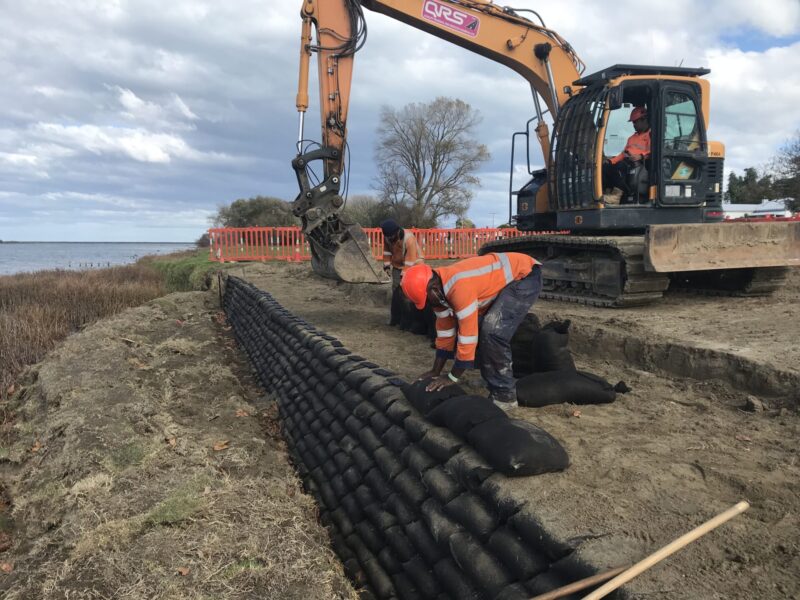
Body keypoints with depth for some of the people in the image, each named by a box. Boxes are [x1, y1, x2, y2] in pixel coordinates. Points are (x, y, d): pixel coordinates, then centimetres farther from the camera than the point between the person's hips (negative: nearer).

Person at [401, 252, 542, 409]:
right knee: (478, 328, 3)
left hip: (525, 276, -9)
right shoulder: (438, 288, -5)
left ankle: (504, 395, -6)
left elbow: (468, 335, -29)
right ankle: (493, 380, 18)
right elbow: (444, 330, 4)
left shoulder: (459, 287, -34)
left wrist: (453, 377, -18)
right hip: (504, 279, 9)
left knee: (493, 332, -20)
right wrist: (436, 371, 7)